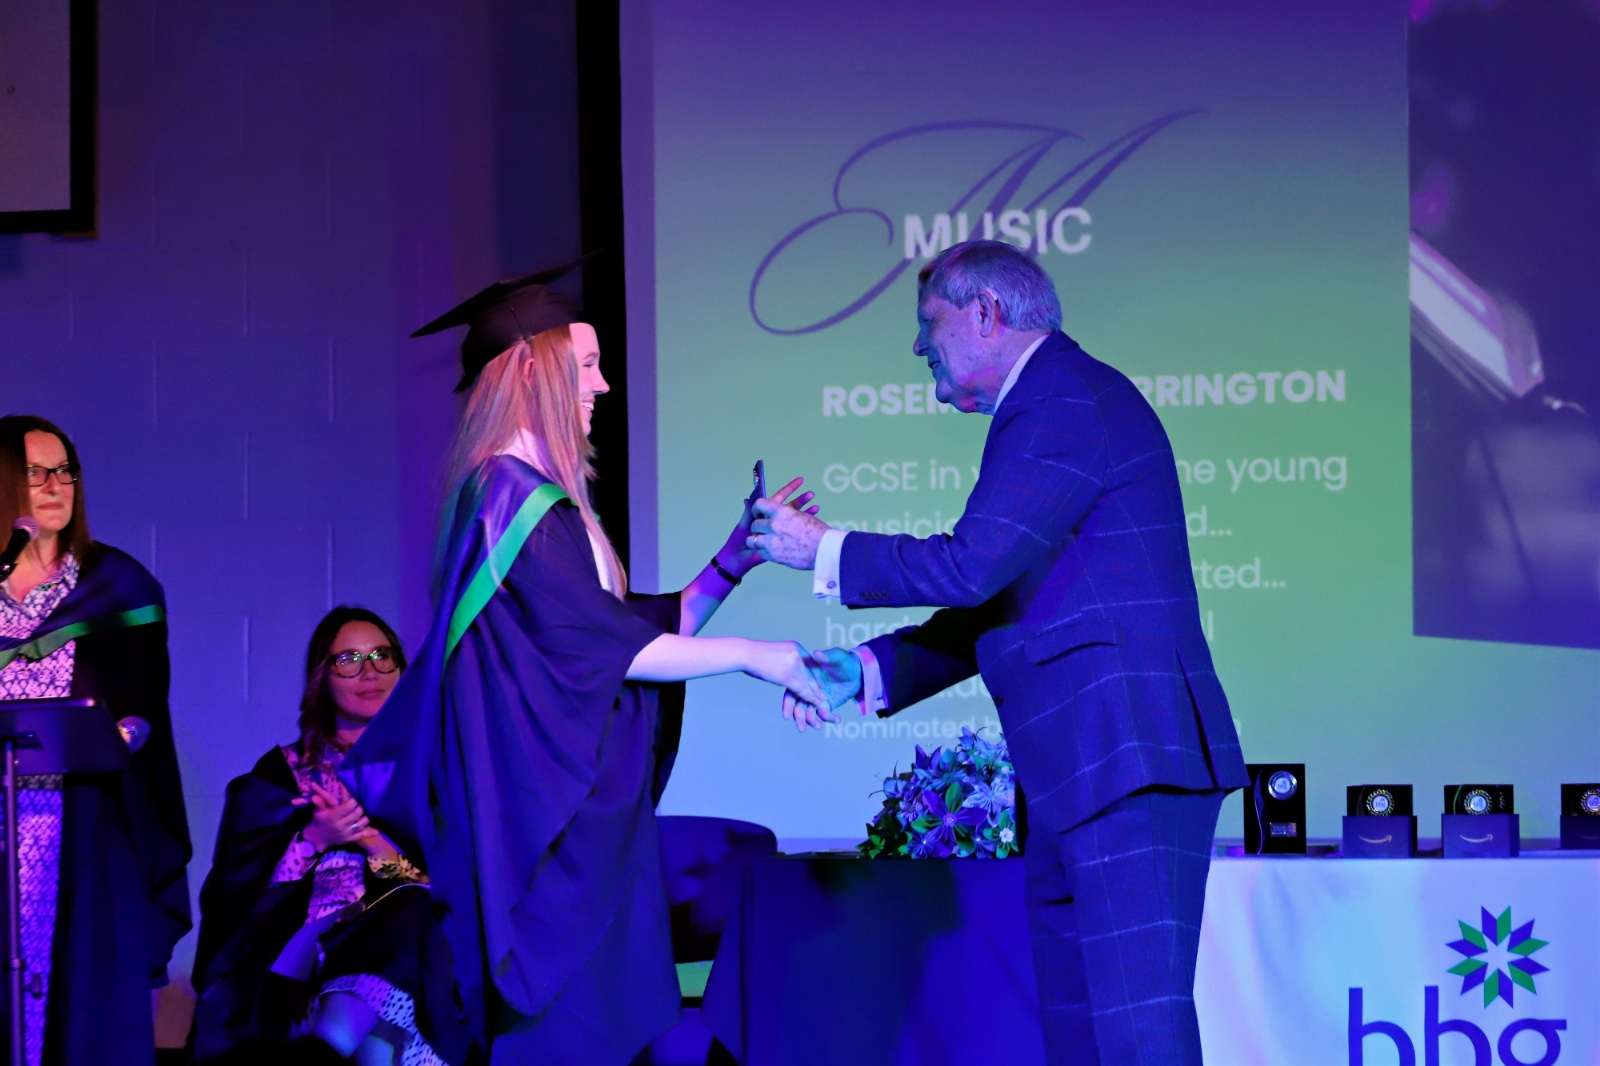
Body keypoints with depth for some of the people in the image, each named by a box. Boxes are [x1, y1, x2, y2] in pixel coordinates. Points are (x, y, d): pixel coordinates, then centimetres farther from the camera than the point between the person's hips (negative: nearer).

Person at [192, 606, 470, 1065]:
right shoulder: (284, 772, 18)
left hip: (407, 954, 1)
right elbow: (238, 881, 7)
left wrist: (370, 838, -10)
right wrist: (313, 840, -10)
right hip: (301, 952, 0)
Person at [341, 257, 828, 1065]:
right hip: (549, 817, -9)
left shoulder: (544, 495, 17)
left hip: (582, 810, 9)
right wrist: (749, 656, -10)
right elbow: (598, 643, -17)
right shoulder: (511, 491, -12)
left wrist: (730, 561, 8)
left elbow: (642, 628, 17)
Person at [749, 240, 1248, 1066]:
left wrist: (823, 551, -6)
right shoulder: (1054, 405, 23)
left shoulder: (1067, 401, -10)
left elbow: (970, 568, -19)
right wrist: (867, 671, 16)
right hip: (1077, 773, 11)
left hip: (1126, 762, -11)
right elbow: (996, 606, 25)